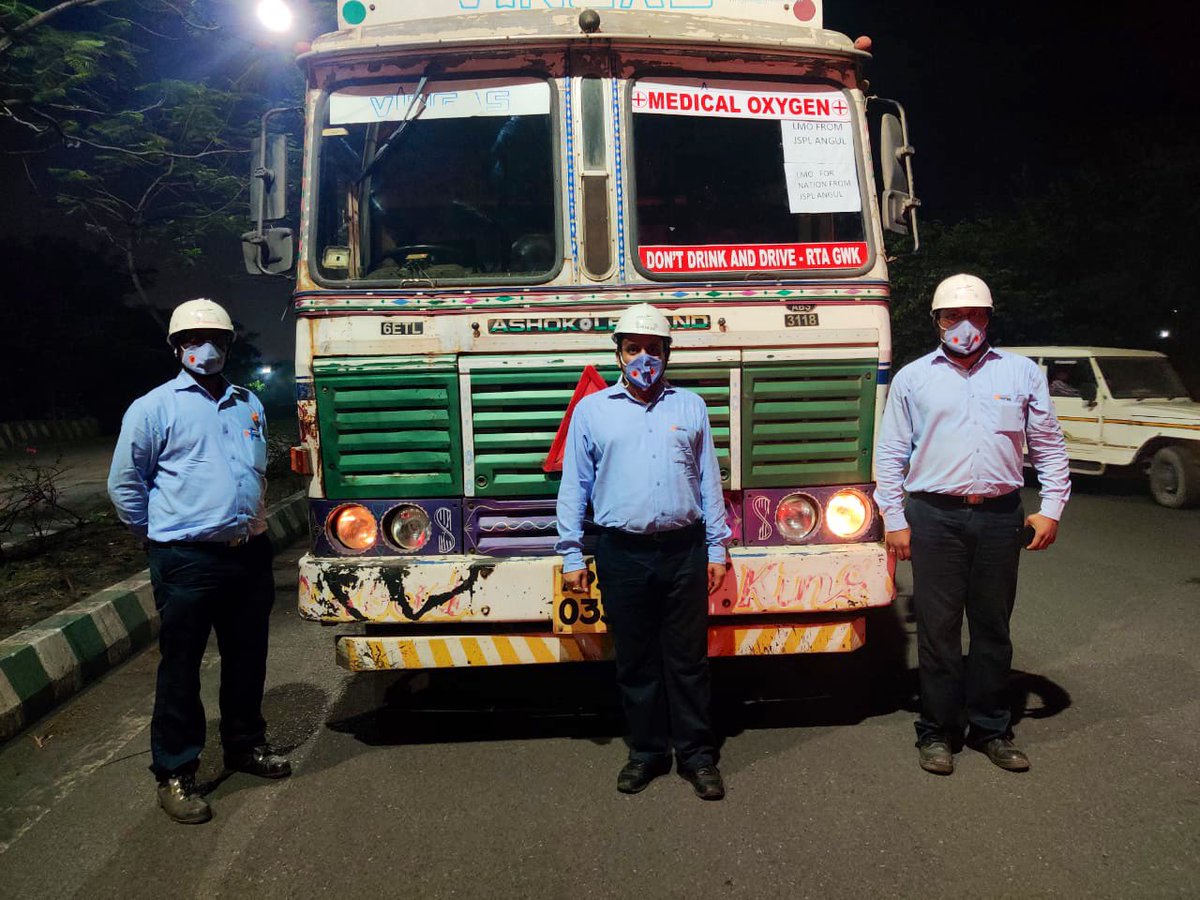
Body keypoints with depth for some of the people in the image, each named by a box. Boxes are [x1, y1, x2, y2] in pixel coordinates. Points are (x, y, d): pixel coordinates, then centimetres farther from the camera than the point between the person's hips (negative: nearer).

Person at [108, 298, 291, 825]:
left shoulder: (248, 404, 12)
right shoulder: (154, 407, -4)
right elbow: (124, 485, 0)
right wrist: (162, 535, 5)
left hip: (250, 553, 6)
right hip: (188, 561, -5)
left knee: (247, 658, 16)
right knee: (181, 668, 3)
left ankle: (245, 745, 34)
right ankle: (175, 773, 16)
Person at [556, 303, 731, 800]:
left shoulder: (690, 406, 10)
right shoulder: (591, 410, 7)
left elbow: (709, 480, 10)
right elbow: (574, 487, 6)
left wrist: (717, 548, 6)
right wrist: (571, 555, 1)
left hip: (684, 551, 0)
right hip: (623, 554, 0)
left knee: (688, 658, 7)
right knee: (635, 660, 10)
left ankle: (698, 755, 20)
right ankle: (647, 751, 25)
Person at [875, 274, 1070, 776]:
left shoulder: (1022, 372, 10)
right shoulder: (912, 378, 7)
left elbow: (1049, 447, 12)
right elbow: (891, 455, 6)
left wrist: (1051, 509, 2)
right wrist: (894, 521, -1)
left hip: (1001, 517, 2)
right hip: (935, 517, -1)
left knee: (994, 627, 10)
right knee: (937, 628, 3)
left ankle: (991, 729, 24)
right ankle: (938, 732, 16)